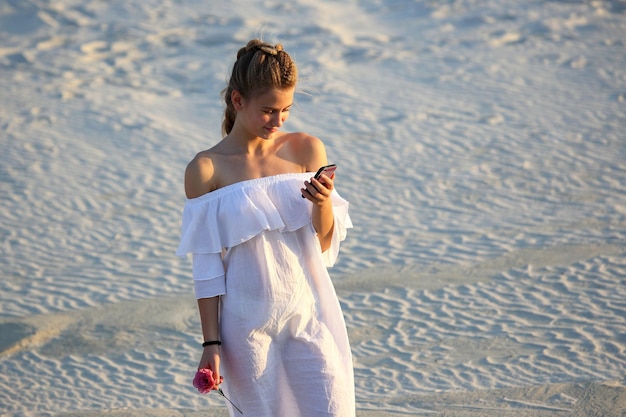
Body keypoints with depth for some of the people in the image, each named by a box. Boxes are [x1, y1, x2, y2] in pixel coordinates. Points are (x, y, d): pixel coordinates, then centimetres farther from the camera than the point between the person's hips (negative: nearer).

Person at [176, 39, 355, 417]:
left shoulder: (307, 150, 1)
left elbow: (325, 245, 5)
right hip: (247, 325, -2)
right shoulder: (206, 170, -6)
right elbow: (207, 266, -2)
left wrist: (323, 202, -15)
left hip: (308, 313, 2)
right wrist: (212, 343, -3)